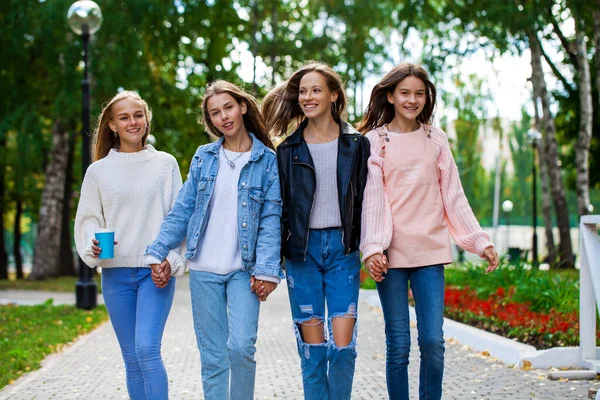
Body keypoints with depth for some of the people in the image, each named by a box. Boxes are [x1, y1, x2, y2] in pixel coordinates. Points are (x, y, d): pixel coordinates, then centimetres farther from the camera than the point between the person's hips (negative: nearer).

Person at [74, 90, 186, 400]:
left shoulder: (165, 164, 4)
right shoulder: (98, 170, 8)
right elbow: (88, 219, 10)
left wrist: (171, 259, -10)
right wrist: (93, 247, -12)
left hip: (156, 271, -2)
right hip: (115, 273, 3)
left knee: (147, 349, -18)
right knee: (132, 359, 7)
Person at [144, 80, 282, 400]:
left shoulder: (266, 160, 0)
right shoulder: (204, 157, 8)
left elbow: (271, 220, -4)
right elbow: (182, 210, 9)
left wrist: (266, 270, -13)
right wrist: (157, 252, 0)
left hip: (243, 269, -2)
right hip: (204, 270, 3)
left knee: (241, 347, -16)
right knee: (212, 358, 5)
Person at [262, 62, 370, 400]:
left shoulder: (356, 144, 5)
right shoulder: (289, 150, 6)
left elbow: (365, 198, 5)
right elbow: (278, 206, 7)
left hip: (343, 248, -1)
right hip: (302, 249, 1)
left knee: (343, 345, -6)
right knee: (312, 346, 2)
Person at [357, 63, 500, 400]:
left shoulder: (436, 139, 11)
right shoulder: (375, 141, 4)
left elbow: (453, 196, 11)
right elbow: (371, 198, -4)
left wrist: (480, 241, 4)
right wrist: (372, 249, -16)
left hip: (430, 251, 2)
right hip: (391, 254, -2)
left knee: (433, 340, -4)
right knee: (398, 345, 1)